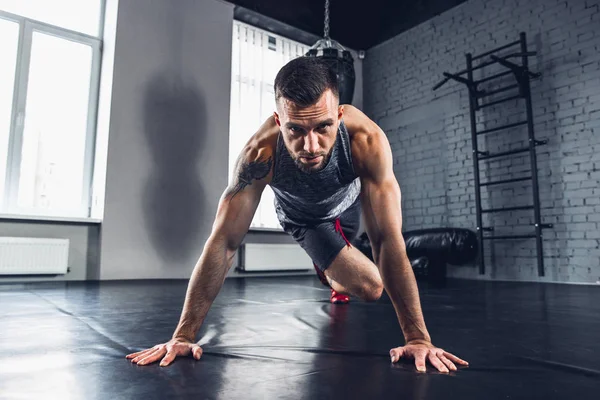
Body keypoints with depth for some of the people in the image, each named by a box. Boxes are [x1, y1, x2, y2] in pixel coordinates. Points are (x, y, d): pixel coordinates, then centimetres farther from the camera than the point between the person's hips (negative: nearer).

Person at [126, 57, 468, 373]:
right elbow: (224, 242, -39)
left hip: (347, 201, 2)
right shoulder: (261, 152, -43)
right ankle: (333, 278, 26)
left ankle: (330, 269, 64)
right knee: (368, 287, -8)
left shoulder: (366, 140, -44)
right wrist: (184, 335, -40)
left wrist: (418, 338, -44)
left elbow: (388, 240, -43)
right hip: (300, 214, -1)